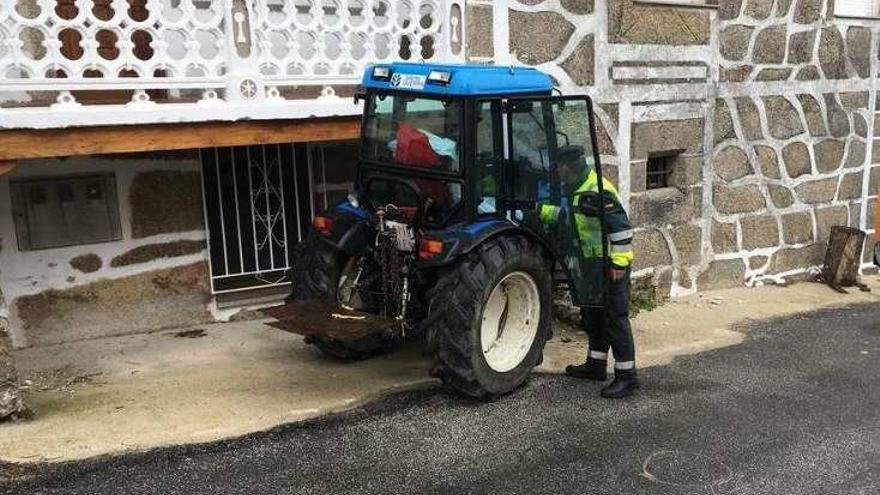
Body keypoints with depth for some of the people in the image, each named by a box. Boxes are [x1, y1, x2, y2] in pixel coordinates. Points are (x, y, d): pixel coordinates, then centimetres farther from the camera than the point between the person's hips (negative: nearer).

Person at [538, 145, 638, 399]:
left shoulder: (597, 192, -22)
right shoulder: (579, 190, 11)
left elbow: (622, 225, -25)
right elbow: (571, 216, 25)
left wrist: (619, 262, -24)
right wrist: (544, 211, 16)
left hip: (612, 266, -11)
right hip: (594, 263, 11)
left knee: (615, 317, -6)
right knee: (592, 314, 18)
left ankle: (626, 376, 1)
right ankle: (596, 365, 31)